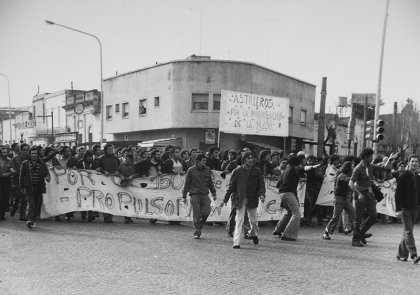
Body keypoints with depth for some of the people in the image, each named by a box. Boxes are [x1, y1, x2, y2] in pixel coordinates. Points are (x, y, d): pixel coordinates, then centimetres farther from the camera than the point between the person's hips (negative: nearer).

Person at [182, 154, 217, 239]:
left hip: (205, 195, 3)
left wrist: (214, 193, 15)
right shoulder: (191, 170, -1)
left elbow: (210, 183, 19)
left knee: (206, 212, -9)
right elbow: (186, 184, 3)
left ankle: (198, 226, 17)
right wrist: (184, 196, 2)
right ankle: (196, 232, 6)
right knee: (196, 214, -4)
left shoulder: (207, 170, 9)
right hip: (194, 195, -3)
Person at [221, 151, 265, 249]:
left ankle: (254, 234, 41)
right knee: (239, 220, -6)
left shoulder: (257, 171, 3)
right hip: (240, 199, -1)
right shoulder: (237, 171, -1)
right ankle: (236, 242, -2)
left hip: (252, 199, 2)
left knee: (253, 220, 11)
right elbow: (231, 186, 2)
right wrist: (225, 200, 1)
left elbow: (261, 184, 1)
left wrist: (262, 194, -19)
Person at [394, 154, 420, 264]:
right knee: (408, 231, -11)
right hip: (405, 208, -6)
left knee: (407, 232, 12)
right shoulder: (403, 176, -7)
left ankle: (401, 254, 21)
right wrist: (398, 208, -13)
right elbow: (398, 193, -9)